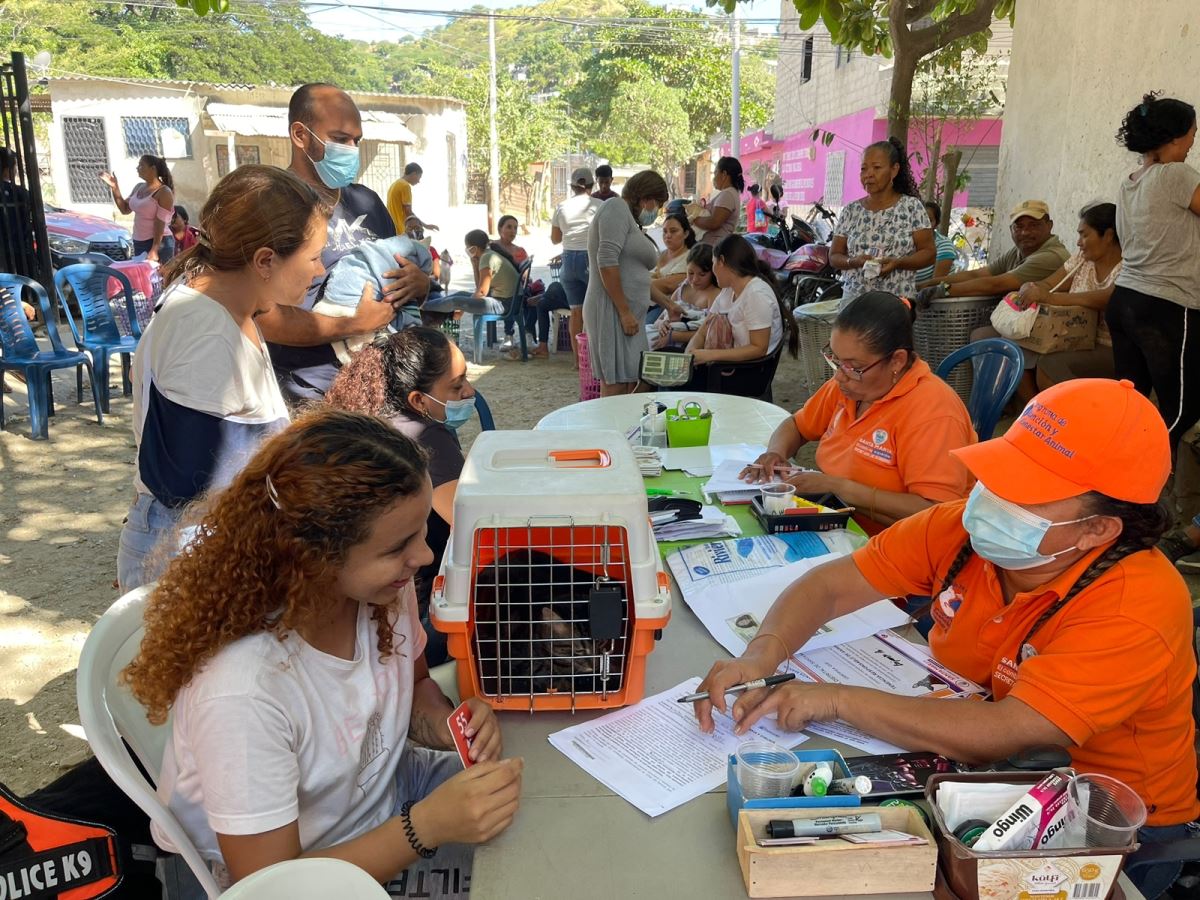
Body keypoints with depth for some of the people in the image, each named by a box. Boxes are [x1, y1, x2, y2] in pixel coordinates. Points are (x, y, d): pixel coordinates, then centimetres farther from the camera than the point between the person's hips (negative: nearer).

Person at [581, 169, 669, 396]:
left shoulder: (630, 222, 25)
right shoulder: (617, 208, -4)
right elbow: (607, 260, -17)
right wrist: (624, 311, -19)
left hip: (628, 313, 10)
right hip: (613, 310, -10)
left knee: (631, 385, 6)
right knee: (616, 386, -11)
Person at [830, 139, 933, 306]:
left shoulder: (912, 207, 1)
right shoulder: (851, 211, 8)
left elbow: (928, 253, 1)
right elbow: (834, 256, 9)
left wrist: (898, 262, -16)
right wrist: (854, 261, -12)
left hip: (898, 300, -2)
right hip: (854, 299, 2)